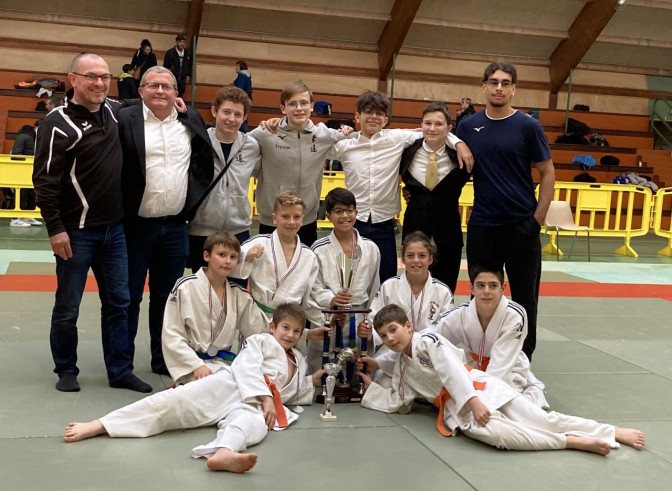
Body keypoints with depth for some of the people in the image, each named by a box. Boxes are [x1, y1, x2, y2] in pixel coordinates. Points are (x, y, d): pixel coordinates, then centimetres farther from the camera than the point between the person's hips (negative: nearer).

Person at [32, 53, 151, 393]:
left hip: (114, 228, 6)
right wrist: (55, 228, -16)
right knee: (68, 307, 5)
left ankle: (120, 371, 20)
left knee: (118, 302, 10)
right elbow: (45, 180, -13)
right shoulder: (58, 123, -12)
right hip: (76, 231, -6)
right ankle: (66, 371, 23)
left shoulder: (115, 111, 7)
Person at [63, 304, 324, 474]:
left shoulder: (299, 362, 32)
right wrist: (264, 397, -15)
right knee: (177, 399, -25)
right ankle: (96, 426, -31)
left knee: (254, 423, -38)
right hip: (229, 387, -2)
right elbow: (248, 368, -4)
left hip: (251, 405, 2)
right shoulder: (261, 341, 14)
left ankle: (222, 453, -77)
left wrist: (313, 381, 24)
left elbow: (296, 395, 39)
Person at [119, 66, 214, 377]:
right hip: (136, 225, -4)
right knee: (129, 296, 6)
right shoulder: (125, 120, -7)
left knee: (167, 296, 14)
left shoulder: (191, 120, 6)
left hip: (176, 226, 4)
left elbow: (206, 160, 18)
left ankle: (164, 360, 25)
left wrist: (196, 195, 9)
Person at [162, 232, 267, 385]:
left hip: (224, 362, 6)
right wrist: (197, 365, -17)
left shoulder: (239, 296, 8)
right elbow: (171, 335, -8)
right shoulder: (185, 287, -7)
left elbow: (259, 333, 6)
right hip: (192, 363, -6)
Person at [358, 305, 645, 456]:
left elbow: (452, 370, -16)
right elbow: (398, 403, 22)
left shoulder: (426, 341, -4)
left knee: (541, 419, -14)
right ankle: (575, 442, -26)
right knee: (490, 432, -27)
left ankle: (614, 433, -5)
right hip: (457, 409, 4)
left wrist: (473, 400, -25)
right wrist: (371, 386, 18)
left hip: (480, 388, -4)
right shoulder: (401, 369, 18)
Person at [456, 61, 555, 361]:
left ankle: (523, 358, 20)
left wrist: (539, 218, -7)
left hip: (522, 224, -2)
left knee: (524, 294, 6)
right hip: (482, 224, 2)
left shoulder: (528, 127, -3)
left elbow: (547, 173, -1)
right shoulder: (468, 127, 4)